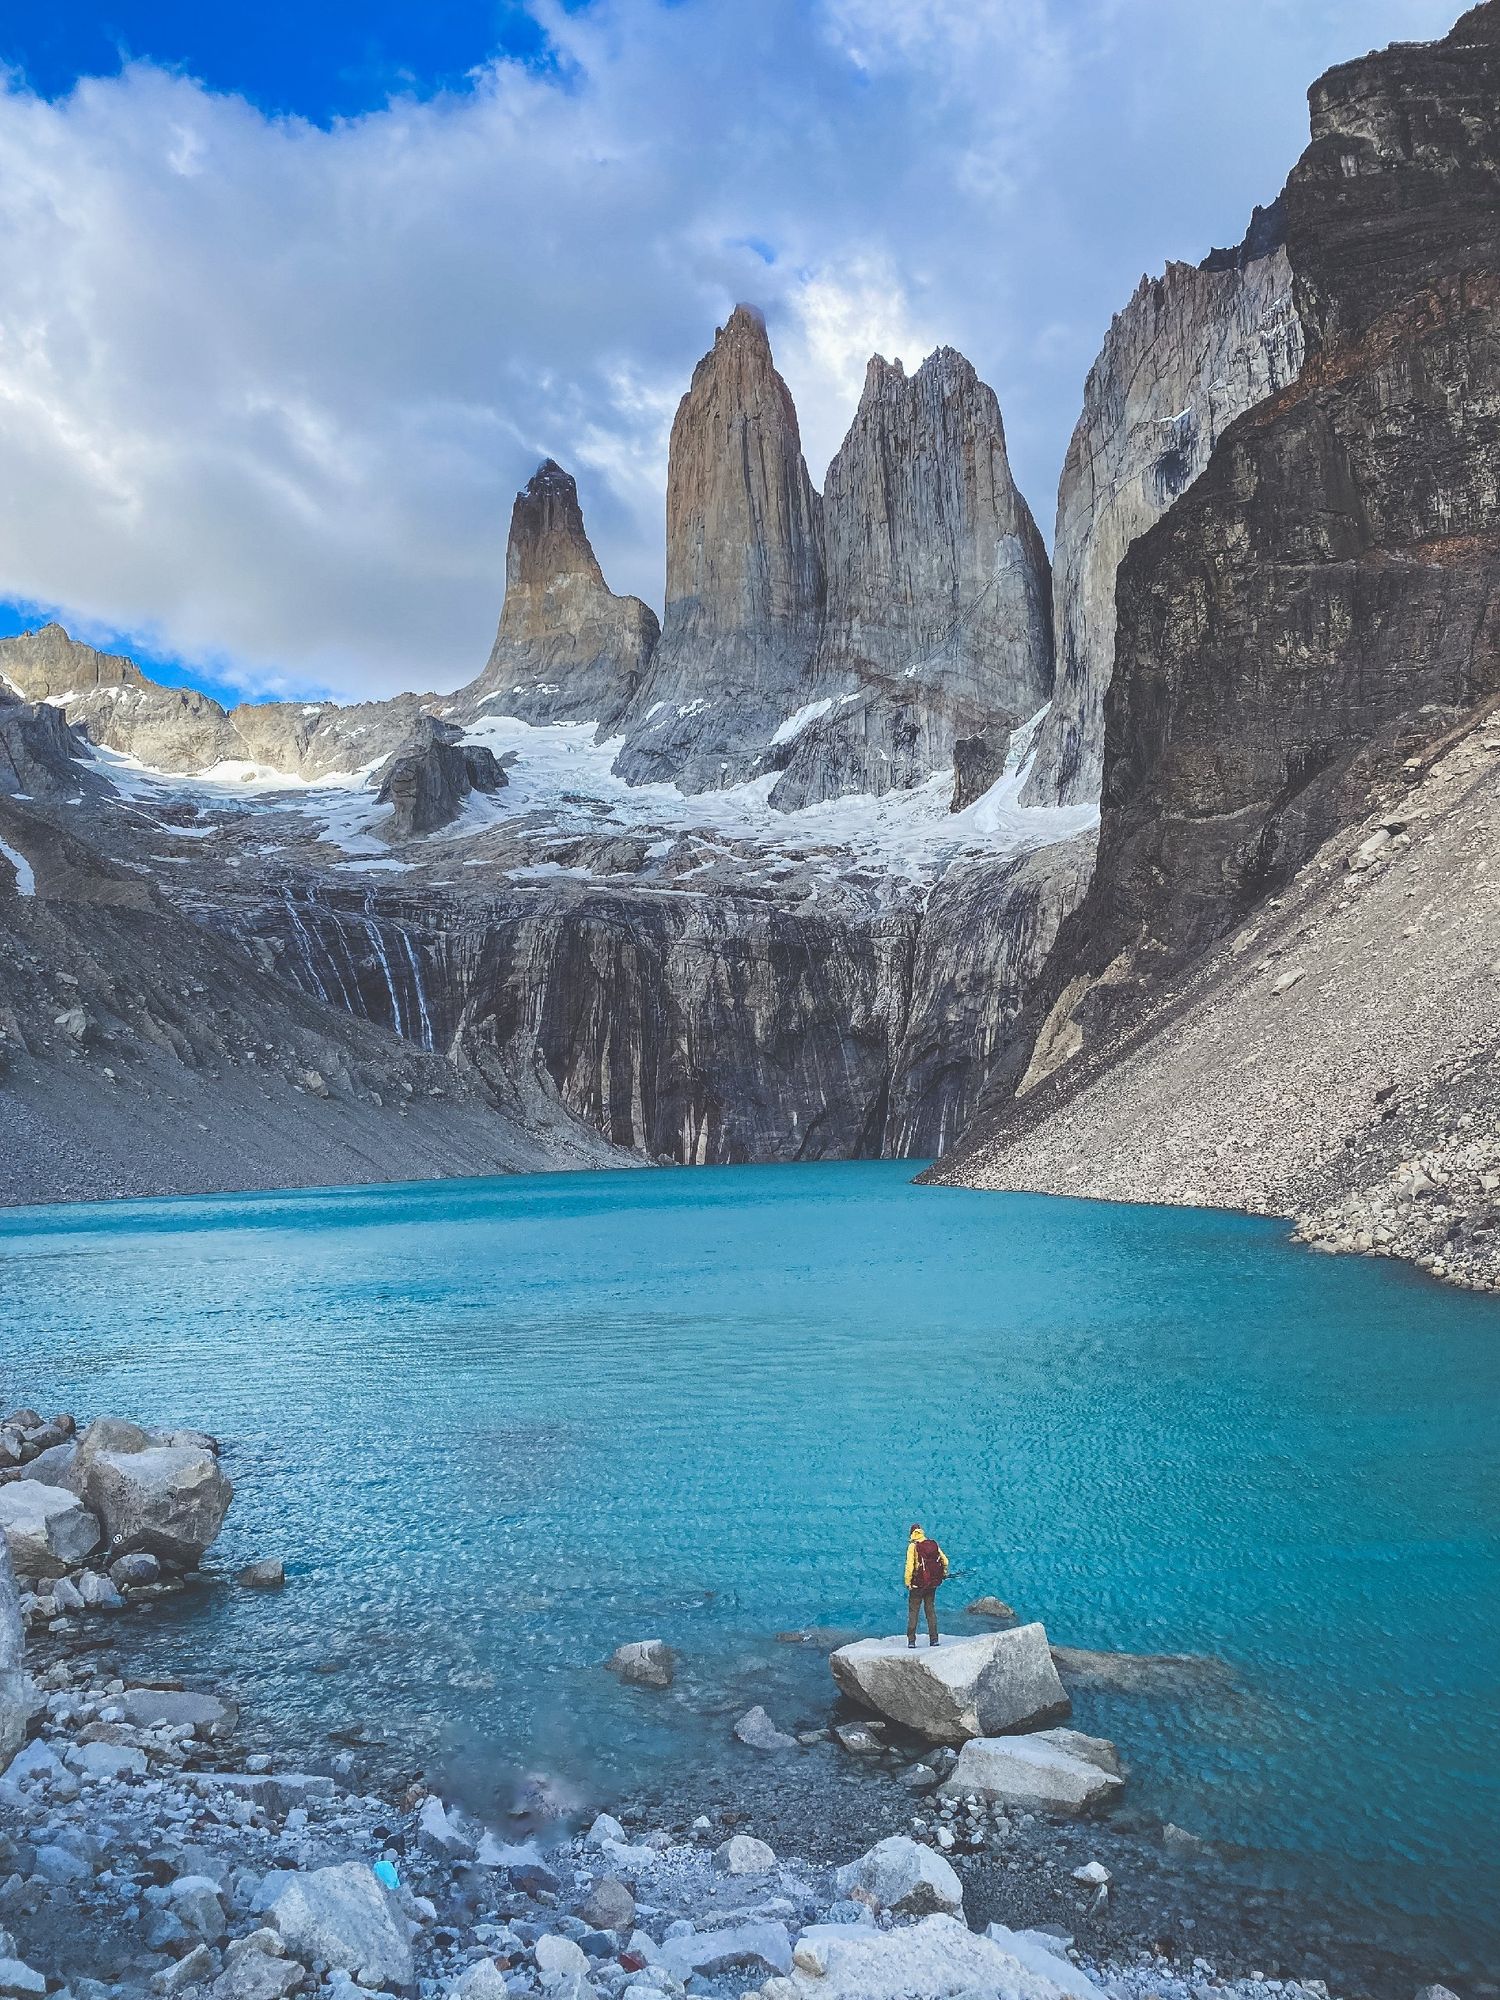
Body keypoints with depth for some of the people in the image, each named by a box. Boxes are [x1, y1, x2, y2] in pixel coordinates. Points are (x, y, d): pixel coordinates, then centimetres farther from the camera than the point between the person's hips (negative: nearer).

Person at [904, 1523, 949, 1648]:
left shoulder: (913, 1546, -10)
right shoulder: (933, 1544, 3)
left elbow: (909, 1566, -17)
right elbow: (945, 1561, 5)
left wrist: (907, 1582, -10)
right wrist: (943, 1573, 22)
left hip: (918, 1584, -4)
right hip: (933, 1584, 4)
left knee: (913, 1611, 4)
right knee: (931, 1610, 14)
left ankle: (911, 1641, 0)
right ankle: (934, 1639, 12)